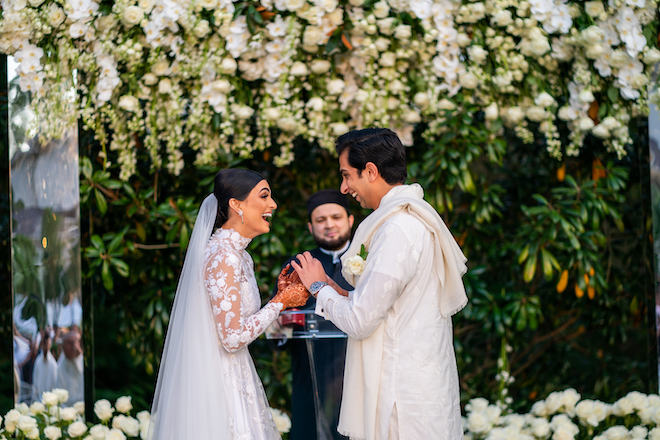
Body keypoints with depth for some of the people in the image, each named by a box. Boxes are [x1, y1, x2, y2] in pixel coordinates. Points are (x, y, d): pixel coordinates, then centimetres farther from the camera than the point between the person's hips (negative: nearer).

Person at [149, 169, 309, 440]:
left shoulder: (239, 256, 12)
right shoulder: (223, 257, -17)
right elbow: (233, 338, -21)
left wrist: (280, 296, 6)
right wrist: (281, 302, -11)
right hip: (217, 384, -9)